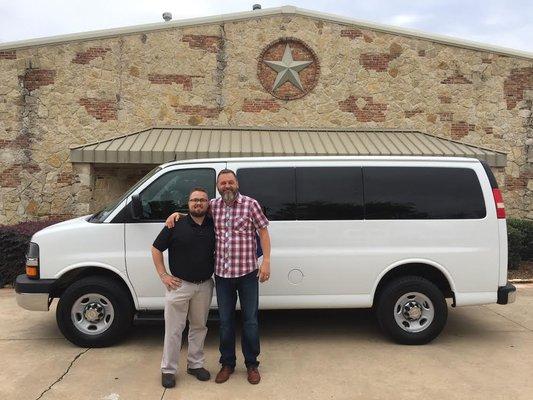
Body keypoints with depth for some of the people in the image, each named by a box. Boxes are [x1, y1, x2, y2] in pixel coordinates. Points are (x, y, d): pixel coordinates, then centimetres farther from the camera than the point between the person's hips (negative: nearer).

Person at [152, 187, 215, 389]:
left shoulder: (214, 226, 1)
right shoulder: (176, 225, -8)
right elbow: (156, 249, 0)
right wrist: (163, 275, -5)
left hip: (205, 285, 4)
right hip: (179, 285, -3)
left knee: (199, 327, 15)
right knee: (173, 329, 4)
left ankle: (195, 364, 31)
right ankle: (168, 370, 17)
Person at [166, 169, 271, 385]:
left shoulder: (251, 204, -5)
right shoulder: (213, 205, 5)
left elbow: (263, 232, -3)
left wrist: (266, 261, -10)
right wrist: (177, 214, 2)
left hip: (247, 272, -3)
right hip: (222, 274, 3)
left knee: (250, 320, 8)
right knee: (225, 321, 13)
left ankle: (252, 364, 25)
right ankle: (227, 363, 30)